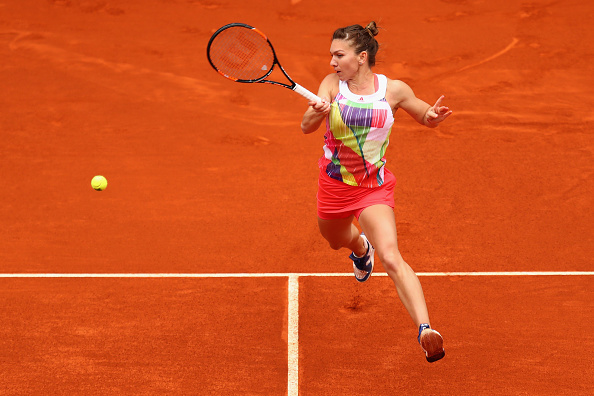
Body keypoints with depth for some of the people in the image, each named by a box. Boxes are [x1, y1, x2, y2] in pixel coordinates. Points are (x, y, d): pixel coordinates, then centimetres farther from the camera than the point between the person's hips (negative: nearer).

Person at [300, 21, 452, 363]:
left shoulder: (393, 90, -8)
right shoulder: (332, 85, -8)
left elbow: (426, 117, 8)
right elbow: (307, 126, -19)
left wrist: (433, 116, -16)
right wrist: (318, 113, -43)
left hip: (374, 188, -3)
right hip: (334, 185, 3)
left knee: (391, 258, -23)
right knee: (336, 241, 29)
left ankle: (426, 330, -33)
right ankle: (360, 245, 68)